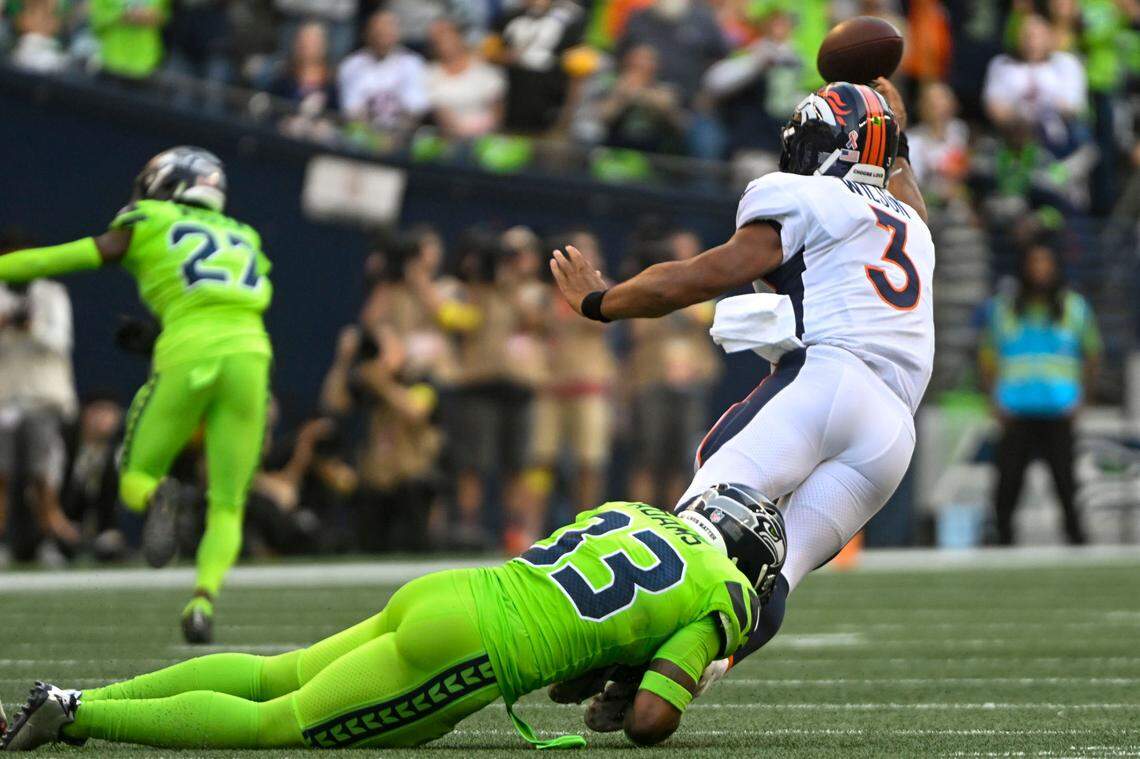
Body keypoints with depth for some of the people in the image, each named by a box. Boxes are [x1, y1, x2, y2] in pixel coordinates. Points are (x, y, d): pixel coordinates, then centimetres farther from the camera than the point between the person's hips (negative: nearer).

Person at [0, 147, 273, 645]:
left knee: (136, 478, 12)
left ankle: (158, 496, -25)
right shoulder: (244, 240, 29)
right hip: (249, 350, 3)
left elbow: (55, 260, 17)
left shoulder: (147, 228, 16)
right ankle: (205, 596, -18)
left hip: (188, 350, -3)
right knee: (226, 505, 8)